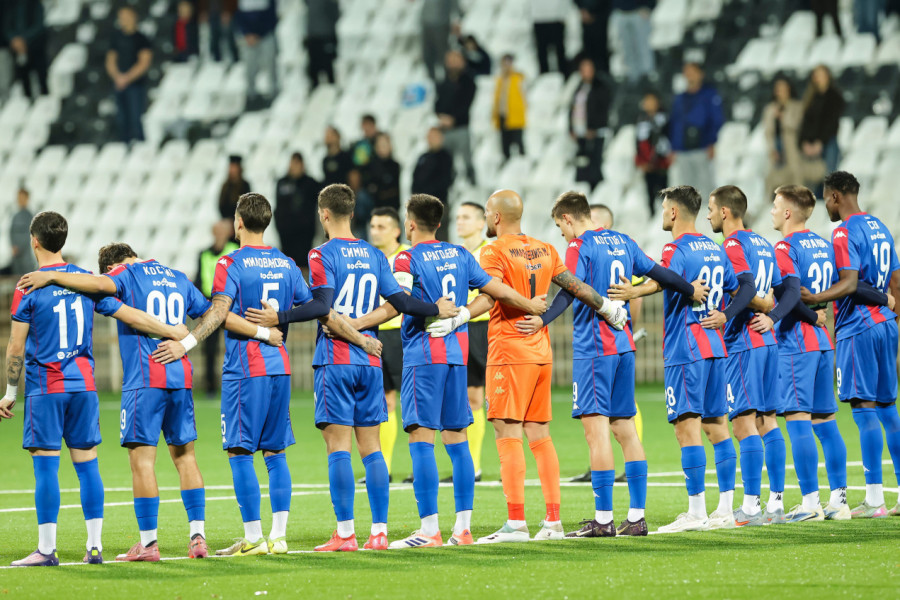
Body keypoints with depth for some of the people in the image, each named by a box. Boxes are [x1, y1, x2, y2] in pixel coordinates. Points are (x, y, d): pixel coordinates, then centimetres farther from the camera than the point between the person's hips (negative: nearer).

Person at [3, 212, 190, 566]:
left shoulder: (29, 288, -7)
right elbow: (131, 316, 8)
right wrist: (174, 332, 18)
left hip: (45, 388, -4)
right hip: (83, 385, 4)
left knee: (45, 465, -3)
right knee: (87, 463, 6)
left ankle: (46, 549, -3)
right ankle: (94, 546, 4)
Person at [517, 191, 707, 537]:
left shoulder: (580, 246, -8)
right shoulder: (622, 242, 14)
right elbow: (658, 274, 22)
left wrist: (543, 320, -37)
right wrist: (692, 291, 39)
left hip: (593, 348, -8)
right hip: (624, 345, 8)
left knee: (596, 428, -8)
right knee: (625, 428, 11)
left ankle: (603, 519, -11)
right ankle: (637, 518, 10)